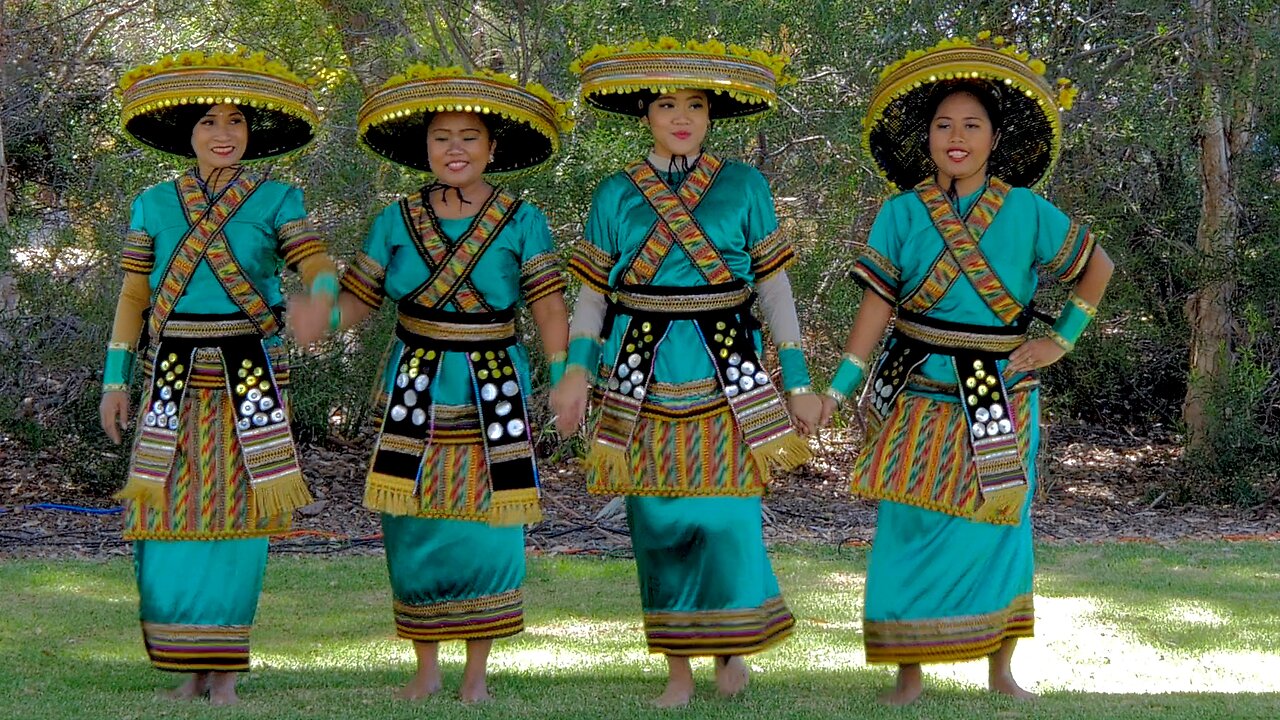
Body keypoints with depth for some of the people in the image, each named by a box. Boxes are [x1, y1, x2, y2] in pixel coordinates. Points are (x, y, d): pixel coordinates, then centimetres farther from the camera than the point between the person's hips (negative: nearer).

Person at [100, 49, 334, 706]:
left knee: (237, 516, -3)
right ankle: (191, 670, 8)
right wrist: (115, 380, 7)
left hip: (249, 377, -2)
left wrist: (320, 300, -35)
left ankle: (226, 674, 4)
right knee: (170, 521, -2)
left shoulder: (276, 201, 2)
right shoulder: (154, 204, 8)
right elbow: (133, 296, 11)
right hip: (174, 378, 2)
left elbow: (319, 270, -11)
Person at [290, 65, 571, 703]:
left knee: (487, 529, -3)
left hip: (492, 391, -1)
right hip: (415, 388, 2)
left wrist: (563, 377, -16)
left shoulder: (522, 223, 1)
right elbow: (355, 300, 4)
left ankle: (476, 673, 9)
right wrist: (319, 320, -16)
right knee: (413, 530, 1)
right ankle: (426, 668, 15)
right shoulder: (397, 222, 6)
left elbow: (548, 309, -4)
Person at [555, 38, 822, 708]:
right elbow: (593, 293, 9)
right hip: (643, 371, 1)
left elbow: (775, 288, 7)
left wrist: (798, 382, 5)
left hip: (728, 373, -1)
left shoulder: (743, 186, 4)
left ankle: (732, 642, 15)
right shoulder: (615, 194, 7)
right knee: (659, 520, 2)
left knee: (728, 517, -9)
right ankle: (678, 670, 12)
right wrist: (576, 370, -5)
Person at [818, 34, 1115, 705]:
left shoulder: (1028, 213, -1)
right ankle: (908, 676, 4)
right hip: (918, 393, 0)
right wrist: (837, 389, -12)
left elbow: (1097, 267, 10)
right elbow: (877, 304, -4)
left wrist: (1062, 339, 3)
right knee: (910, 527, -2)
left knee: (995, 525, 4)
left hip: (999, 397, 0)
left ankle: (1001, 670, 16)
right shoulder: (902, 213, -1)